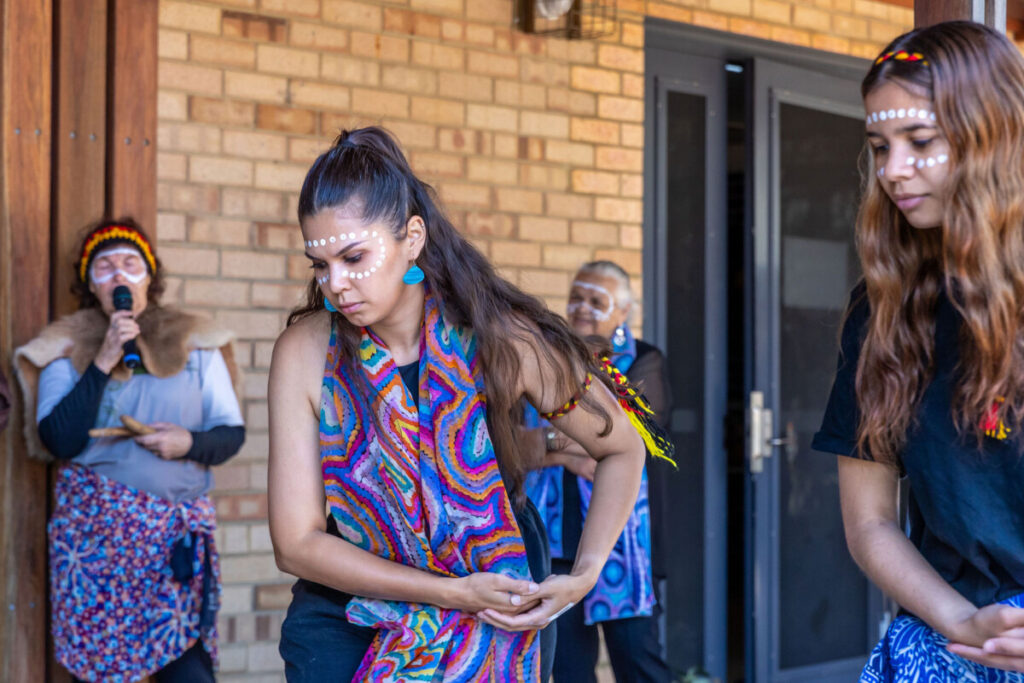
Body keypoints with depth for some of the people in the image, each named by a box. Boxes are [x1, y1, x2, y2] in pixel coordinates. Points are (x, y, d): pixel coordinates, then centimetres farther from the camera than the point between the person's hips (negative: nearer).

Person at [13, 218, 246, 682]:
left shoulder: (194, 344, 12)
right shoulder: (67, 348, 8)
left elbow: (232, 432, 11)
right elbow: (59, 440, -5)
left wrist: (189, 443, -9)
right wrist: (103, 361, -9)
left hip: (179, 534, 1)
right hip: (95, 527, 0)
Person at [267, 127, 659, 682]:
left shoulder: (502, 340, -14)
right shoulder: (304, 352, -14)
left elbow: (621, 449, 0)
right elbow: (296, 543, -13)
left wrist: (582, 578, -14)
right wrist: (454, 592, -20)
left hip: (501, 610, -1)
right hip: (348, 610, 1)